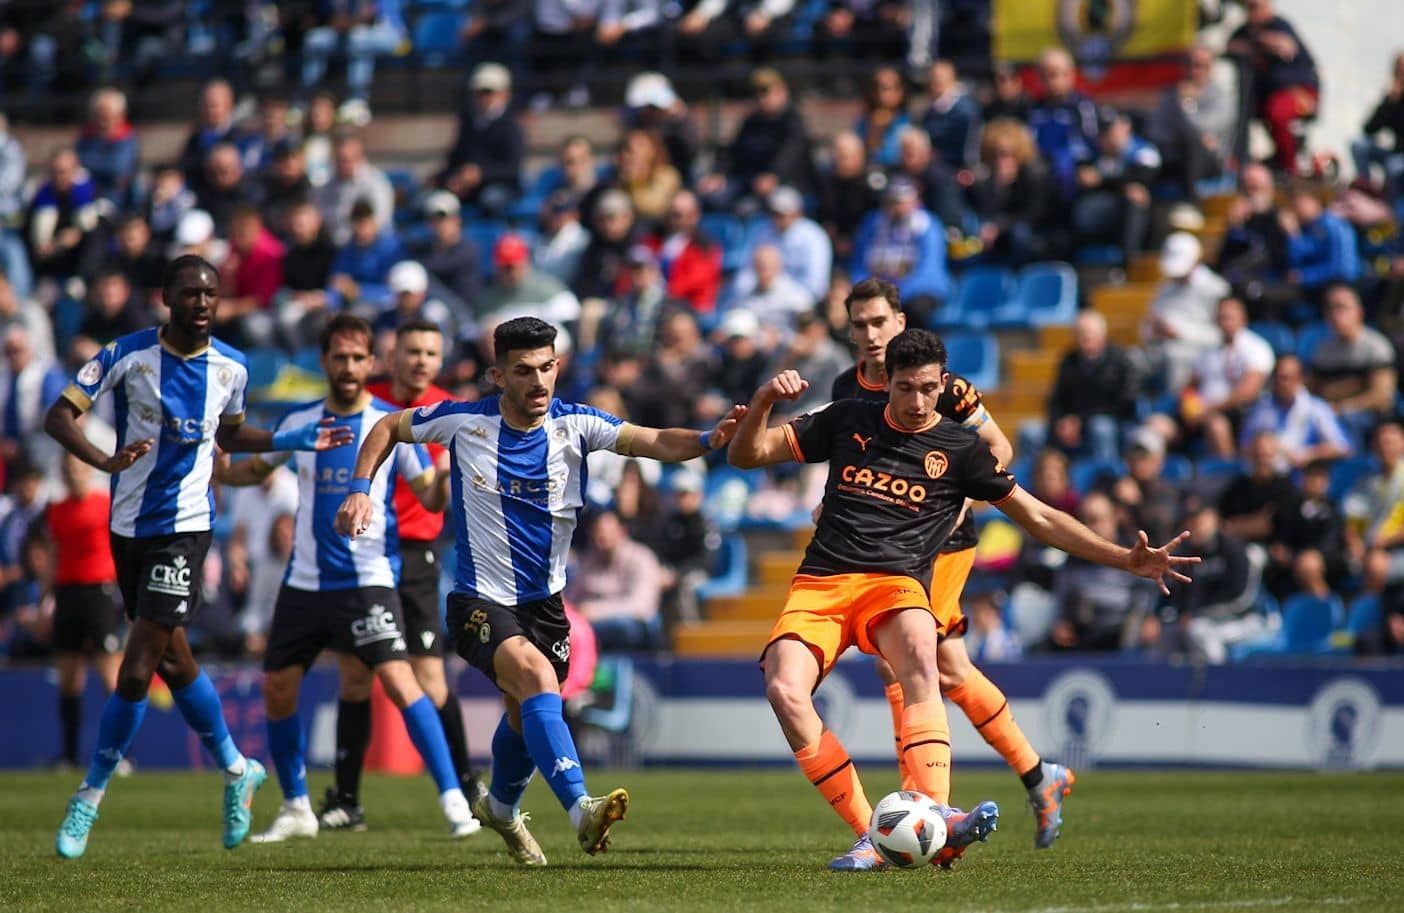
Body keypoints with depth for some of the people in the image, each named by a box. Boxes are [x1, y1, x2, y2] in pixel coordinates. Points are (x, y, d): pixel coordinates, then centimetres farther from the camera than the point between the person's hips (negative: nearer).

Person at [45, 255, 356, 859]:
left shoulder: (231, 368, 1)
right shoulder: (128, 355, -8)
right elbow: (58, 416, -11)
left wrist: (295, 440, 10)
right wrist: (105, 461, -28)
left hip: (184, 527, -1)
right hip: (129, 526, 1)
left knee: (135, 673, -11)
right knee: (173, 661, 12)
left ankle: (89, 798, 1)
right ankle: (237, 770, 33)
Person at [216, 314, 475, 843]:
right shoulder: (298, 423, 6)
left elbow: (432, 497, -4)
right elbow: (256, 470, 21)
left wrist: (448, 476, -26)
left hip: (368, 580, -5)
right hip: (304, 581, 5)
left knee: (398, 680, -19)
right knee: (277, 689, 6)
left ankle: (453, 800, -16)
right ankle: (296, 809, 23)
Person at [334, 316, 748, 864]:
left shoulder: (574, 425, -9)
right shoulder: (463, 422, -10)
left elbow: (651, 442, -24)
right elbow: (388, 428, 7)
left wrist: (707, 440, -43)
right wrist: (360, 490, -5)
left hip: (543, 602, 4)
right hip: (479, 602, -4)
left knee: (527, 715, 20)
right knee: (537, 677, -31)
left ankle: (501, 807, 52)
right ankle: (581, 811, -43)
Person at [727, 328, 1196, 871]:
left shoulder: (959, 449, 11)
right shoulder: (847, 421, 14)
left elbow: (1039, 518, 15)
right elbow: (747, 454, 18)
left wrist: (1127, 560, 7)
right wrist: (764, 401, -3)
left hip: (895, 584, -1)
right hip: (819, 583, 2)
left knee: (919, 654, -37)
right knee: (783, 690, -27)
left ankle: (937, 822, -49)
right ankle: (867, 835, -23)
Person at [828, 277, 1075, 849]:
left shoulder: (937, 384, -12)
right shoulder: (845, 390, 6)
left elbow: (999, 447, -6)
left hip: (939, 541, -6)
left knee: (896, 664, -14)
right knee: (951, 672, 8)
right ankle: (1039, 778, 20)